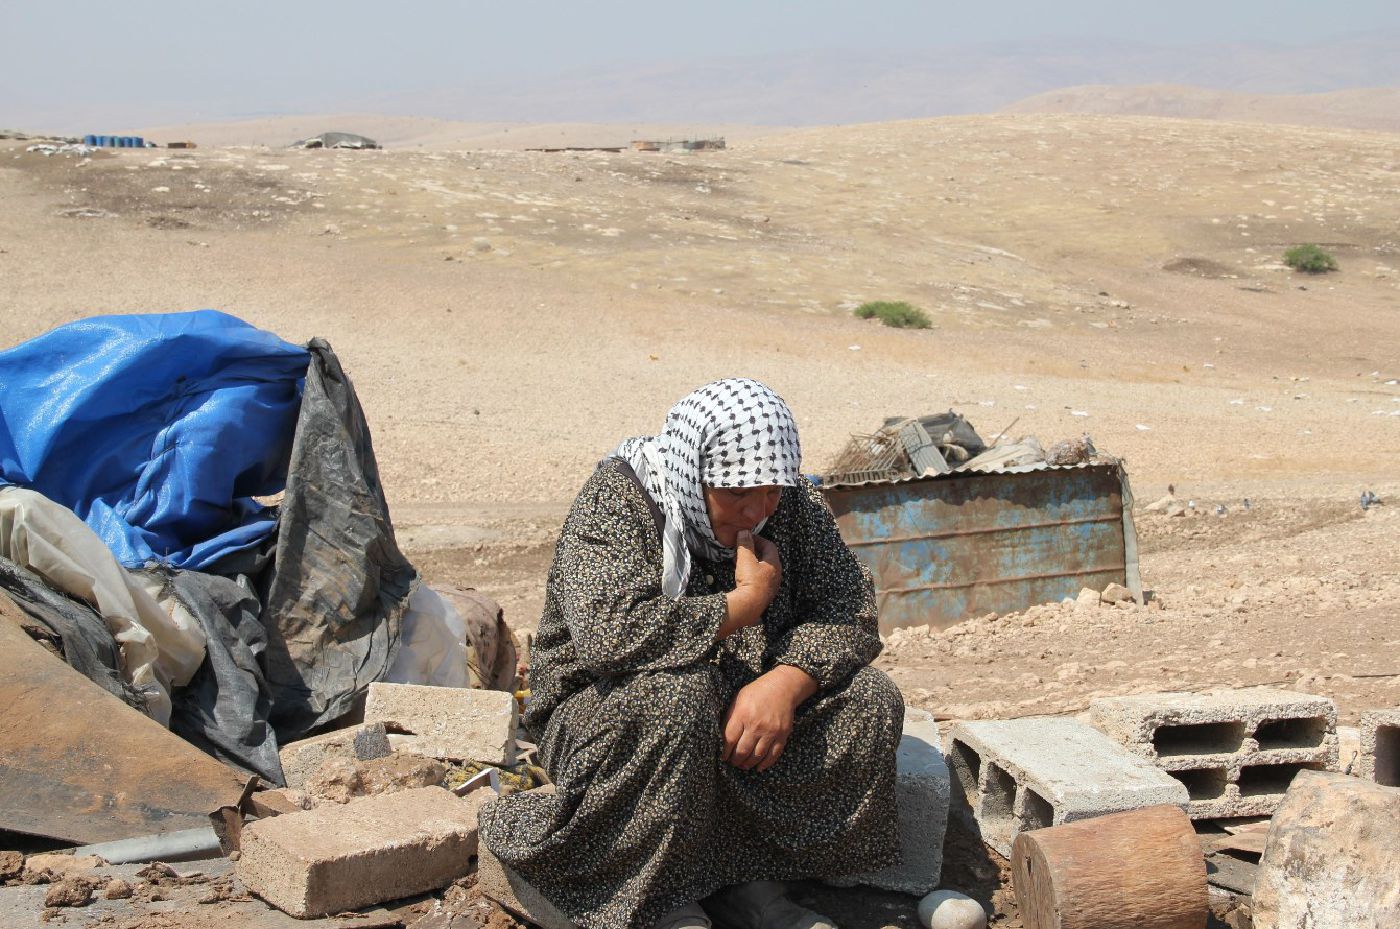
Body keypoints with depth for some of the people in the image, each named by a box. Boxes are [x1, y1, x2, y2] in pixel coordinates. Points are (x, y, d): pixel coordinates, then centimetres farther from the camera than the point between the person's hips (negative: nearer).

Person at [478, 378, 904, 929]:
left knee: (872, 701, -14)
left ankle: (747, 880, -7)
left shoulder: (791, 504, -2)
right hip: (604, 713, -5)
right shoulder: (615, 501, -18)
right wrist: (746, 602, -25)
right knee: (678, 693, -37)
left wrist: (785, 681, -27)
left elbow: (851, 610, -7)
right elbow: (610, 632, -34)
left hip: (741, 707, 6)